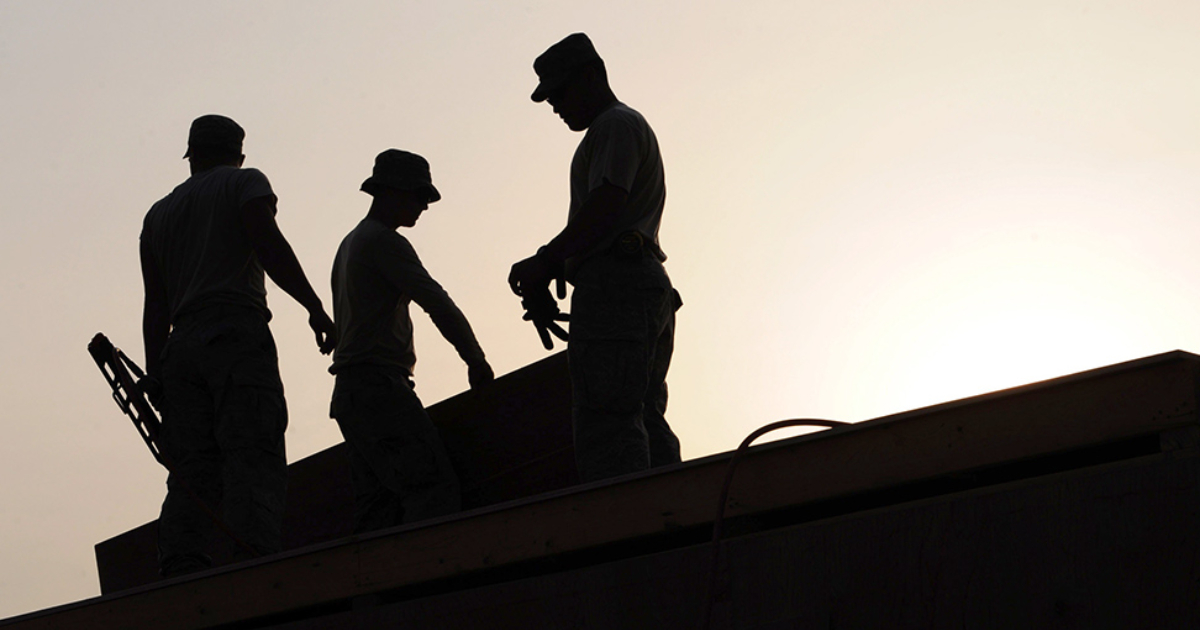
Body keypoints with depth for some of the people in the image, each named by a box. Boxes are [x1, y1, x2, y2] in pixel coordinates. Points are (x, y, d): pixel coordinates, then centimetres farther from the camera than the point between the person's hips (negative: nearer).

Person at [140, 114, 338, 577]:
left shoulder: (158, 213, 28)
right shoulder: (244, 182, 13)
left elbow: (155, 308, 21)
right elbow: (269, 245, -7)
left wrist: (155, 381, 17)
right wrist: (315, 308, -9)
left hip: (181, 347, 5)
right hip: (238, 337, -5)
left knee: (192, 470, -1)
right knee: (253, 457, -16)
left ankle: (181, 579, -16)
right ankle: (251, 566, -34)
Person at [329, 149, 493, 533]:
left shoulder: (349, 245, 25)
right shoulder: (384, 242, -6)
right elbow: (437, 303, -11)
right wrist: (475, 359, -2)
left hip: (350, 393, 10)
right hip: (380, 384, -10)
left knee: (378, 505, 3)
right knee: (435, 492, -19)